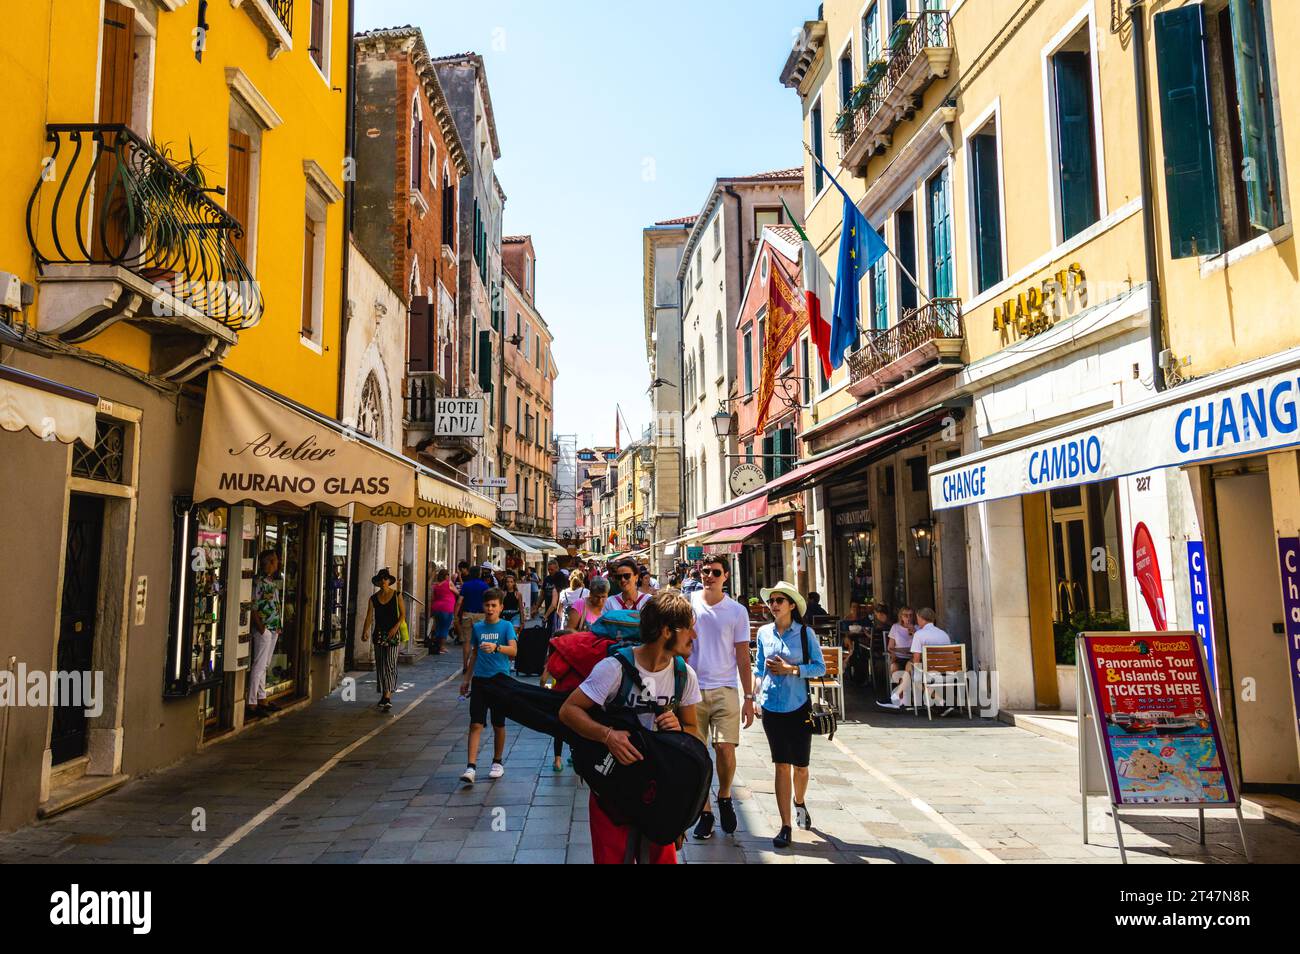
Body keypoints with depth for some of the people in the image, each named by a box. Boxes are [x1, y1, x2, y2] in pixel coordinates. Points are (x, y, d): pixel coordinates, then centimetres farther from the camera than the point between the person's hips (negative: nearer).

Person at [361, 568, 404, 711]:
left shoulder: (397, 595, -1)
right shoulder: (373, 598, 5)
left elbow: (403, 614, -1)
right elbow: (369, 616, -3)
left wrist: (396, 627, -17)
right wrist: (364, 632, -18)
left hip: (393, 633, -4)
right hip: (379, 633, 4)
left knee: (390, 664, -11)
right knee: (380, 666, 9)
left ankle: (388, 698, -17)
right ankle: (384, 695, 23)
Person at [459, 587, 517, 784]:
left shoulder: (506, 626, -4)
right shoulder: (477, 627, 7)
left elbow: (513, 650, -19)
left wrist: (496, 647, -37)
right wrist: (466, 679, 17)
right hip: (479, 679, 2)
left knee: (498, 724, 9)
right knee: (476, 724, -6)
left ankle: (497, 762, 25)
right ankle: (471, 767, -8)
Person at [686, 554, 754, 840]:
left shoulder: (737, 611, 3)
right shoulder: (688, 604, 2)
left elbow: (743, 657, 6)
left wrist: (749, 698, 3)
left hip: (725, 690, -1)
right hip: (692, 689, 1)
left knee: (725, 749, -9)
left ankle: (724, 797, 19)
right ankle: (705, 813, 20)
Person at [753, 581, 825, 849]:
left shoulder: (805, 633, -5)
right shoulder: (764, 633, 3)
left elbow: (820, 667, -5)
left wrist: (791, 669, -16)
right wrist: (756, 696, 9)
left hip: (799, 707, -1)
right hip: (772, 707, 1)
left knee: (800, 765, 10)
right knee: (782, 765, 4)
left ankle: (799, 802, 42)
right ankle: (785, 826, 10)